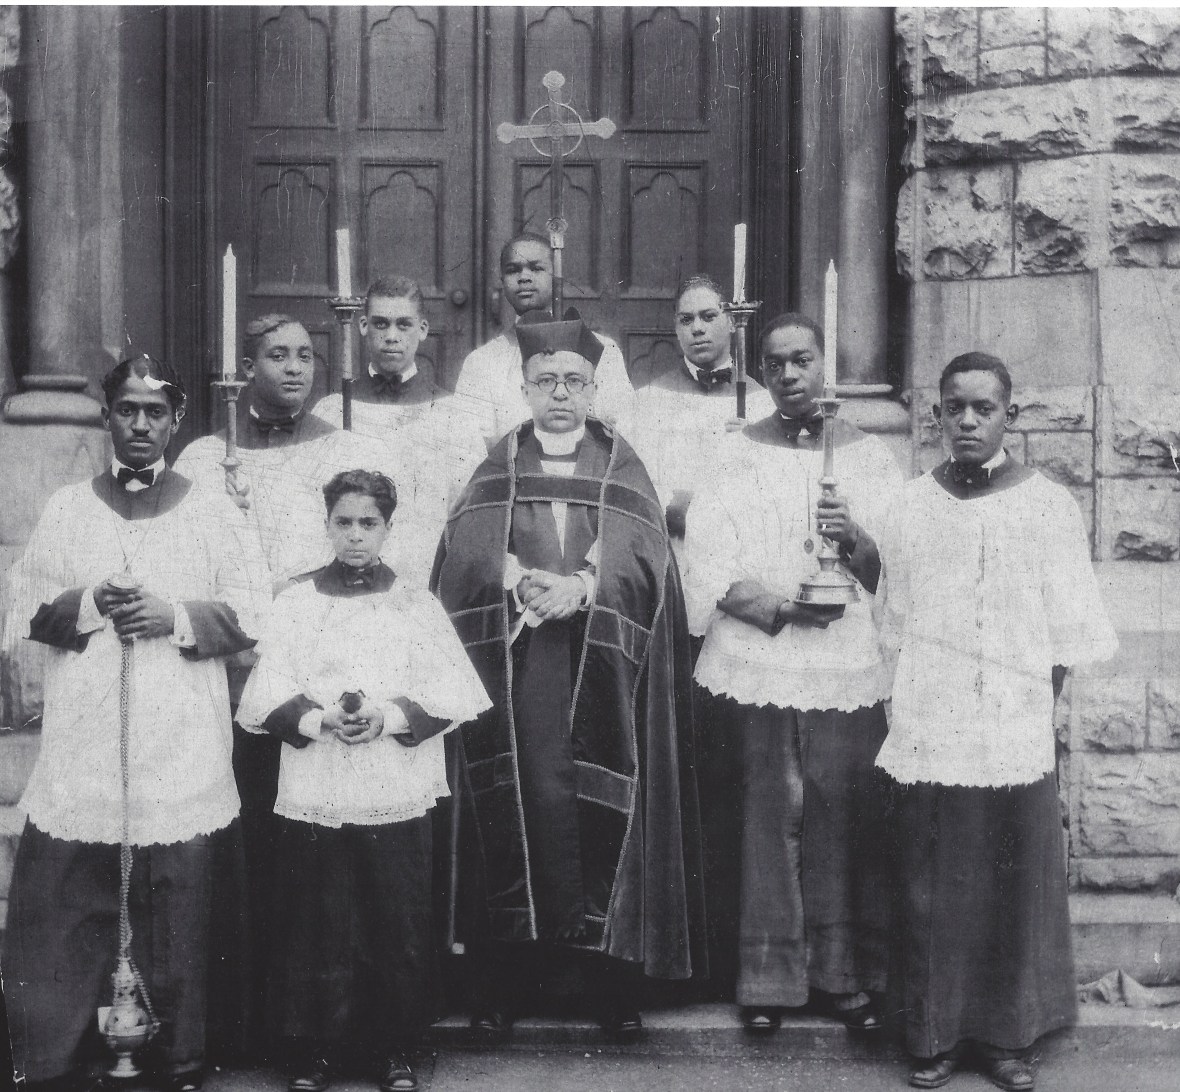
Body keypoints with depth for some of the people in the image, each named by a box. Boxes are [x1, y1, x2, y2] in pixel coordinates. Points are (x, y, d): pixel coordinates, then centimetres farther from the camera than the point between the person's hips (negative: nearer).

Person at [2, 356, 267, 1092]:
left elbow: (252, 614, 3)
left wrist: (176, 616, -11)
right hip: (81, 747, 1)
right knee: (60, 904, 2)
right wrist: (88, 606, -9)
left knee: (179, 913, 4)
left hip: (183, 751, -1)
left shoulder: (212, 512, 8)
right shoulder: (66, 508, 12)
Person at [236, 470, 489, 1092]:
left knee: (399, 925, 3)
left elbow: (452, 693, 1)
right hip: (314, 797, 0)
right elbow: (262, 698, 0)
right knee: (316, 929, 2)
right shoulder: (295, 604, 6)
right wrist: (319, 720, -17)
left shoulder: (417, 605, 7)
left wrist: (390, 716, -15)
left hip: (398, 798, 0)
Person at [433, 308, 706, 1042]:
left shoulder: (622, 468, 11)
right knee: (521, 801, -2)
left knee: (601, 805, -2)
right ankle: (506, 976, 5)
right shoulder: (498, 467, 14)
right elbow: (467, 549, 0)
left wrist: (580, 587, -19)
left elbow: (641, 555, -3)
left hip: (600, 667, 0)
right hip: (514, 669, 0)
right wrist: (521, 582, -17)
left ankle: (610, 974, 7)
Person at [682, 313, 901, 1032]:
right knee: (771, 814, 0)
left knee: (846, 815, 1)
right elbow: (708, 567, -1)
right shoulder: (737, 456, 6)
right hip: (760, 663, -1)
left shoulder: (869, 456, 9)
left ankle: (844, 973, 14)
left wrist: (855, 540, -15)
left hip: (851, 667, 1)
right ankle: (769, 977, 10)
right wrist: (781, 606, -13)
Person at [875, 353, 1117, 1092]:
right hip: (927, 740, 1)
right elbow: (891, 628, 6)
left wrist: (1040, 707, 0)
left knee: (1017, 888, 6)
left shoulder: (1050, 506, 0)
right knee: (932, 891, 6)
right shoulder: (910, 506, 4)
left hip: (1018, 740, -1)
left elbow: (1070, 634, 3)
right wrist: (907, 710, 1)